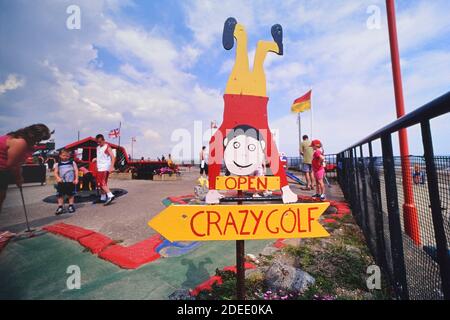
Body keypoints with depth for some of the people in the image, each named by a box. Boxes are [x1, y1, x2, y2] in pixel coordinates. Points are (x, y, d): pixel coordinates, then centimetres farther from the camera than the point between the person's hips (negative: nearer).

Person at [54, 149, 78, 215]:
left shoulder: (72, 162, 4)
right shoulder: (57, 164, 5)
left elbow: (76, 171, 2)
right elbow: (55, 172, 2)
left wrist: (76, 179, -6)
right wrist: (58, 178, -17)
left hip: (71, 182, 0)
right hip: (61, 182, 1)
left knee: (71, 194, 9)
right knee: (60, 195, 2)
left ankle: (71, 206, 22)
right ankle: (60, 207, 11)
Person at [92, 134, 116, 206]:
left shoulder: (107, 147, -10)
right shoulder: (98, 148, 16)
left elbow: (113, 157, -18)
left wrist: (111, 167, -27)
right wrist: (95, 159, 9)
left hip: (105, 168, -9)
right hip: (99, 168, 9)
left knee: (102, 183, -16)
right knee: (100, 183, 14)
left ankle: (110, 195, -19)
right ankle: (103, 198, 23)